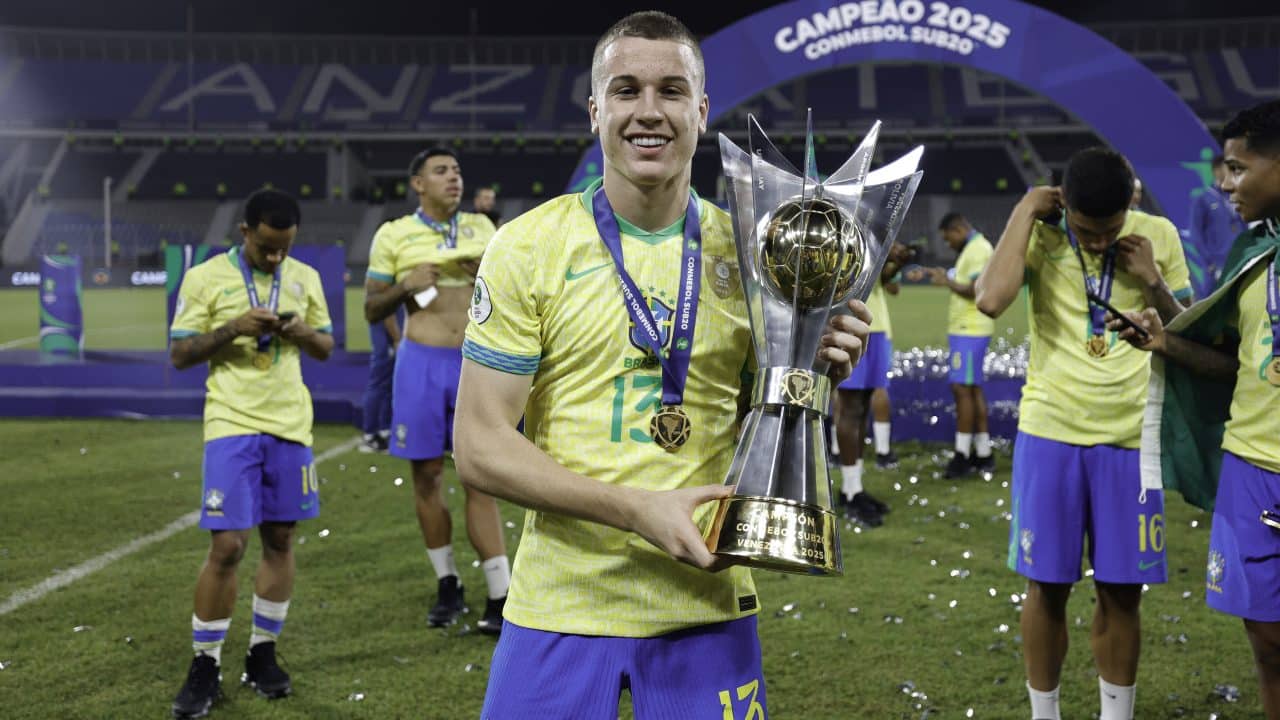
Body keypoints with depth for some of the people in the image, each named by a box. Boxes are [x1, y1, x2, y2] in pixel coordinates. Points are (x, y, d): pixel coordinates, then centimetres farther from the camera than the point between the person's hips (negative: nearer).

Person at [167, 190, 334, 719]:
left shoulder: (306, 278, 8)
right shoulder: (205, 278, -2)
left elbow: (326, 347, 15)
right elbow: (179, 354, -2)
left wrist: (302, 330, -7)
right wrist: (233, 328, -17)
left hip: (290, 424, 4)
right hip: (232, 425, -4)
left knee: (280, 539, 7)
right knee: (227, 545, -7)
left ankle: (262, 654, 22)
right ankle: (205, 666, 7)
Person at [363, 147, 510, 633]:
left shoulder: (480, 227, 10)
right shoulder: (393, 236, 2)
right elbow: (372, 311, 5)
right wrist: (406, 286, -13)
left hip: (476, 362, 1)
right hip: (422, 363, -1)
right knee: (427, 474, 5)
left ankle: (501, 598, -1)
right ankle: (448, 586, 20)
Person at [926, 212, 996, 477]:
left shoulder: (978, 249, -13)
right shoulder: (973, 248, 19)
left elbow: (977, 290, -22)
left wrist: (947, 282, -13)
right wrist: (945, 277, 12)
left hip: (969, 331, -11)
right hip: (967, 329, 11)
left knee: (963, 388, -9)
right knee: (973, 388, 11)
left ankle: (963, 455, -6)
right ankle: (982, 454, 16)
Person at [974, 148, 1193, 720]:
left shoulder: (1158, 236, 0)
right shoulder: (1041, 236, -5)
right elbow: (990, 300, -25)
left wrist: (1152, 282, -10)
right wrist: (1024, 212, -17)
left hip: (1130, 437, 1)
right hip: (1051, 432, -1)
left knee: (1122, 590, 8)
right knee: (1047, 585, 7)